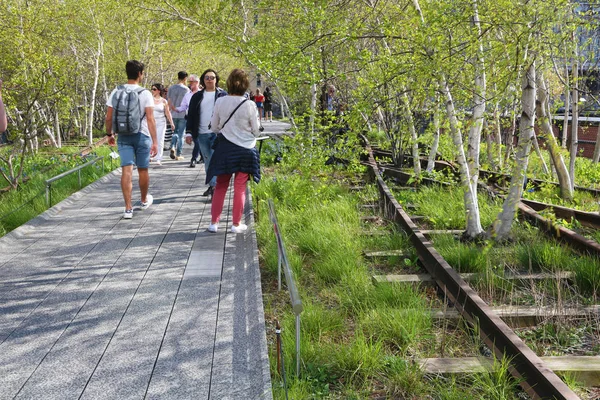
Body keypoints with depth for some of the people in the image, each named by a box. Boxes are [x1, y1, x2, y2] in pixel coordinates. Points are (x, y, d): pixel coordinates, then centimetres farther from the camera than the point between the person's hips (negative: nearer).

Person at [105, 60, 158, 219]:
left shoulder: (116, 92, 0)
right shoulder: (145, 94, -9)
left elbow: (108, 117, 1)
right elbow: (150, 119, -15)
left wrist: (109, 134, 17)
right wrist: (154, 142, -14)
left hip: (123, 136, 2)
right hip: (142, 135, -2)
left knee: (126, 170, -2)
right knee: (143, 170, 14)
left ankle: (128, 208, -7)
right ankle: (144, 200, 34)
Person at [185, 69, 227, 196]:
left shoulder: (223, 95, 5)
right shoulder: (197, 96, 12)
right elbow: (191, 115, 12)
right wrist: (189, 132, 5)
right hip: (201, 134, 4)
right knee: (207, 161, 9)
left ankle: (215, 185, -15)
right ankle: (212, 185, 17)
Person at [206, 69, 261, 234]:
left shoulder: (220, 102, -7)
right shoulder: (249, 105, -13)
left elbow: (214, 126, 4)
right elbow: (256, 130, -4)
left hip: (224, 149, 2)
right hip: (245, 150, -2)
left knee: (220, 186, 12)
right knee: (240, 188, 7)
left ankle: (214, 222, 15)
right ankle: (236, 224, 13)